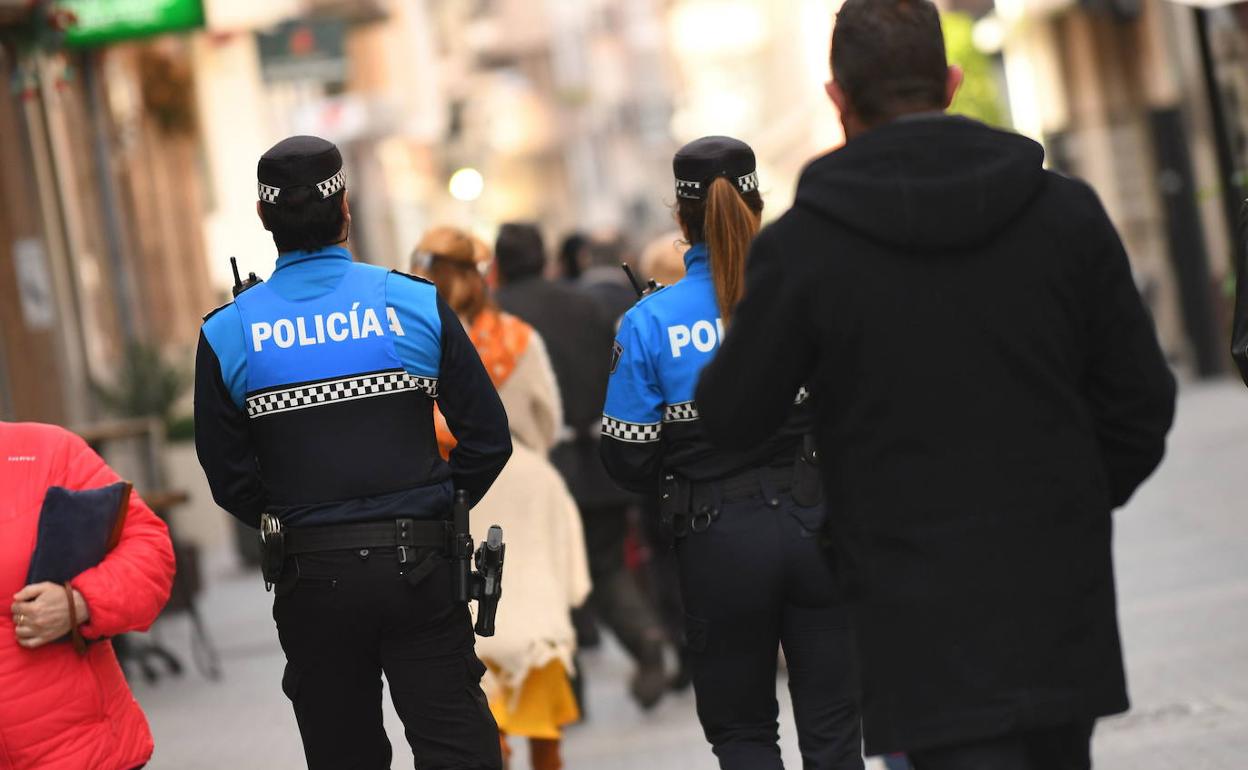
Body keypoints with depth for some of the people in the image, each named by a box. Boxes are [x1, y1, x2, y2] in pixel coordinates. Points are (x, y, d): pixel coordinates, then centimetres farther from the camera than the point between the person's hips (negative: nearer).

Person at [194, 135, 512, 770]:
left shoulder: (227, 334, -3)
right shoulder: (416, 304, -4)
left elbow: (229, 480, -1)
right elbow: (488, 438, -2)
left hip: (310, 577, 1)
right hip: (417, 568, -1)